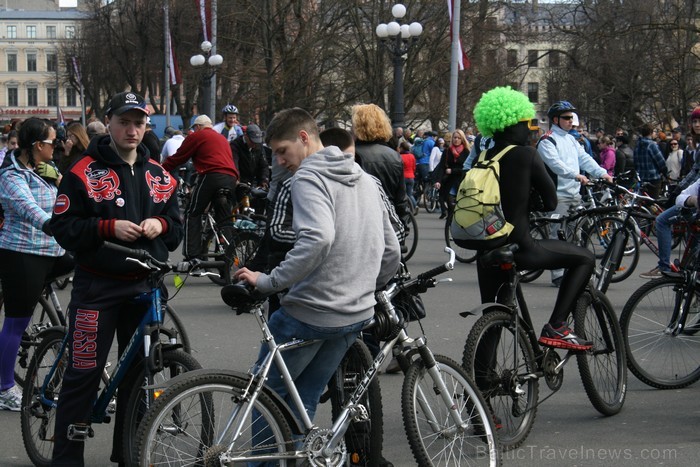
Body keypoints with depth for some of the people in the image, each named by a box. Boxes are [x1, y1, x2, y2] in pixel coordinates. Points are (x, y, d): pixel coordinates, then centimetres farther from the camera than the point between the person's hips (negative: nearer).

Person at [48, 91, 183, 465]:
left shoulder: (159, 177, 11)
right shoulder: (84, 173, -3)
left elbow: (177, 230, 16)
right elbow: (63, 227, -7)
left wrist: (160, 224, -7)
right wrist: (109, 227, -20)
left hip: (144, 288, 5)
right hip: (97, 288, -5)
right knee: (83, 374, -5)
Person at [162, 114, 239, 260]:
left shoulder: (197, 136, 9)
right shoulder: (222, 138, 30)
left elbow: (177, 158, 9)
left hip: (211, 177, -6)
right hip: (231, 179, 6)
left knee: (192, 214, 1)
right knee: (223, 219, 12)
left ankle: (192, 255, -9)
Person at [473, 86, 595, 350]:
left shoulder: (483, 159, 7)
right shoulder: (526, 154, -9)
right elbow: (551, 200, -3)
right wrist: (542, 206, 19)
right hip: (519, 247, -7)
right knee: (585, 259, 8)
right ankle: (555, 327, 0)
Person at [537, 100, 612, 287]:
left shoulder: (571, 140, 20)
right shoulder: (547, 140, -6)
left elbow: (584, 158, 11)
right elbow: (555, 163, -20)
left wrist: (602, 173, -5)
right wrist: (575, 175, -31)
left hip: (575, 194, 8)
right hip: (558, 195, -8)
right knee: (558, 235, -8)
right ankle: (558, 275, -5)